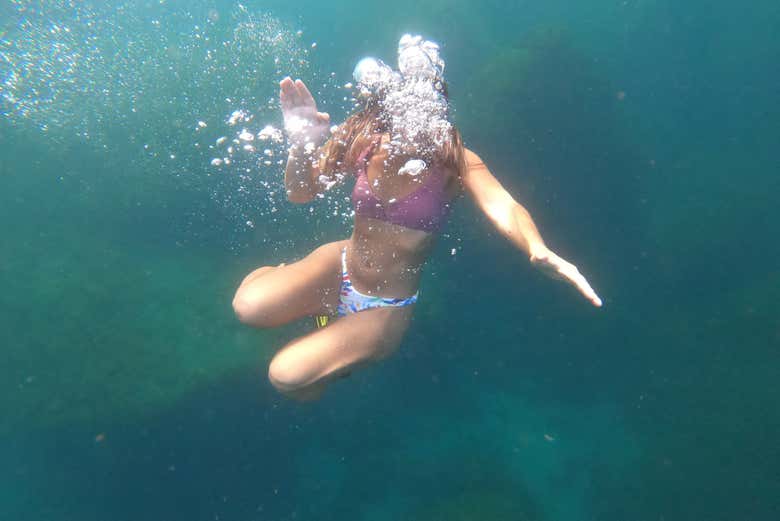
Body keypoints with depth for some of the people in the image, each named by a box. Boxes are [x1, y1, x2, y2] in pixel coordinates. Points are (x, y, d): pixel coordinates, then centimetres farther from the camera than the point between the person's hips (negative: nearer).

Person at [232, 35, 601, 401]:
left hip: (385, 309, -2)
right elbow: (299, 193, -6)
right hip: (339, 266, 3)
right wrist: (301, 147, -27)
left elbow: (501, 206, -37)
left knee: (288, 375, -17)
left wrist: (538, 250, -58)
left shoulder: (456, 163, -19)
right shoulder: (364, 143, -13)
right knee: (248, 307, -21)